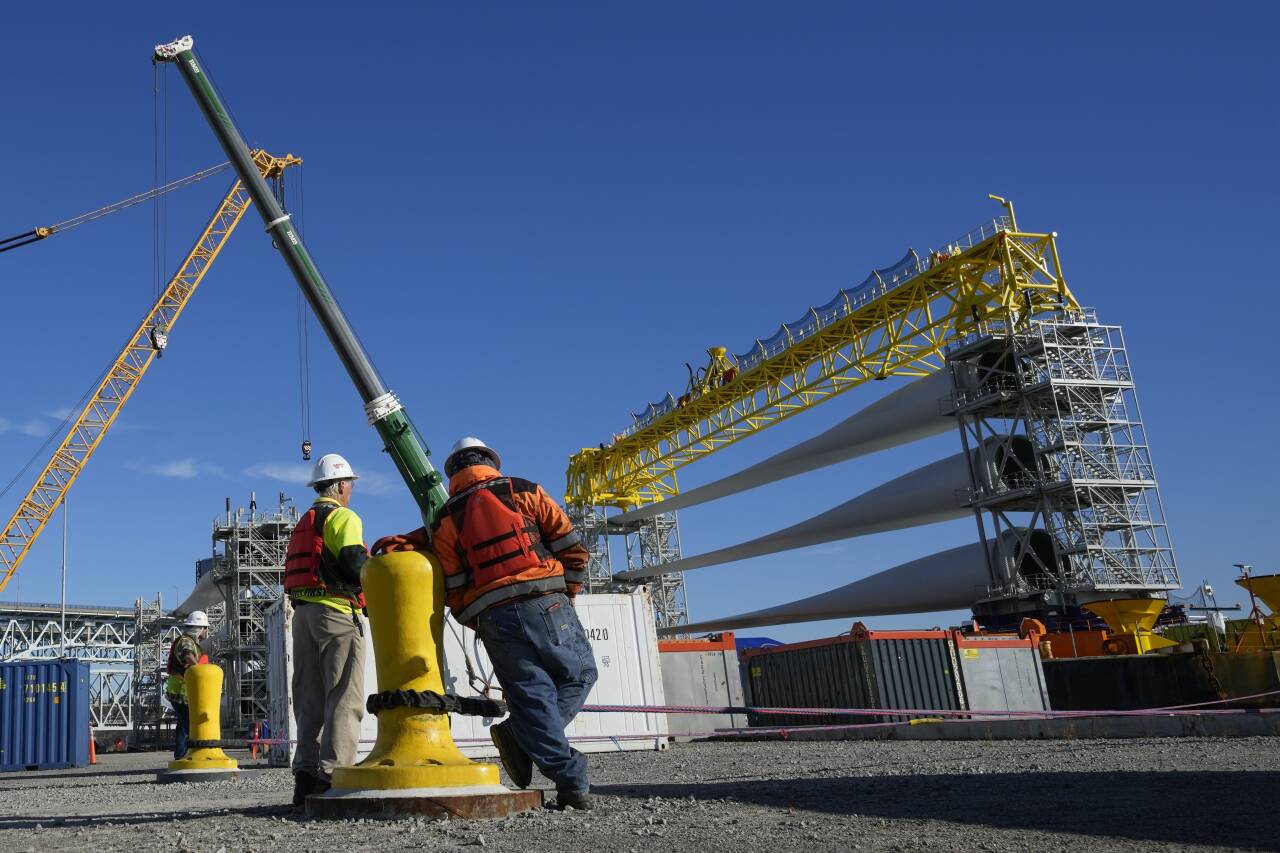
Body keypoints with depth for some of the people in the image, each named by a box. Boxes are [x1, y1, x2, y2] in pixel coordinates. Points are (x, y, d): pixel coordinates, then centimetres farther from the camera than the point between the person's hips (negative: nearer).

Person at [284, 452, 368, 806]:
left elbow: (294, 573, 20)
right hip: (336, 611, -8)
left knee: (310, 699, 8)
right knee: (344, 698, -8)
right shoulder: (344, 517, -4)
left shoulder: (304, 523, 24)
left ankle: (306, 775, 6)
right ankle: (333, 774, -15)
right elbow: (354, 563, -17)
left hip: (302, 613, 8)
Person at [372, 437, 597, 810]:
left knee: (531, 696, 6)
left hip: (493, 621, 2)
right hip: (546, 605, -2)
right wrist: (567, 595, 20)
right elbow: (572, 548, 7)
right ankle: (520, 734, -4)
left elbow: (454, 593, 8)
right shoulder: (524, 492, 12)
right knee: (580, 674, 14)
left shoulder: (445, 521, 14)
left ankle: (572, 784, -4)